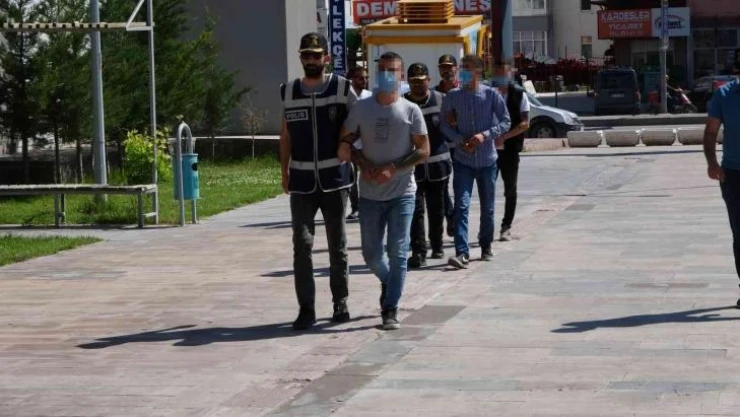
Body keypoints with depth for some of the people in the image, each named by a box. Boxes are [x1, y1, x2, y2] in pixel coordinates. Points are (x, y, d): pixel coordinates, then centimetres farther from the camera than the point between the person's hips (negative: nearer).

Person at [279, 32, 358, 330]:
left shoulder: (342, 89, -2)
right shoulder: (288, 92, 6)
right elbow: (286, 135, 14)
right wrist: (285, 171, 12)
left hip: (335, 179, -1)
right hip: (302, 181, 1)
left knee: (337, 244, 9)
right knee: (302, 244, -5)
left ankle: (340, 302, 21)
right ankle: (306, 309, -3)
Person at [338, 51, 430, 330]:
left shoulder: (411, 111, -2)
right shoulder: (361, 108, 3)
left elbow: (423, 151, -4)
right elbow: (345, 143, 6)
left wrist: (392, 168, -15)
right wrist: (364, 165, -11)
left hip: (402, 193, -2)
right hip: (370, 194, 2)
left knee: (397, 252, -6)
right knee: (372, 254, 9)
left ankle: (391, 309, 0)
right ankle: (387, 281, 39)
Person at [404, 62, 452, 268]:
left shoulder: (441, 100, 1)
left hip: (438, 164, 2)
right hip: (412, 166, -2)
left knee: (436, 208, 14)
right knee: (415, 209, -7)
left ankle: (437, 246, 30)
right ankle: (418, 252, -7)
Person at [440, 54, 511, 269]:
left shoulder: (491, 95, -5)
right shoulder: (452, 96, -1)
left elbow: (505, 121, -3)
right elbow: (445, 124, 5)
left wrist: (485, 135, -18)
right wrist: (459, 140, -12)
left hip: (487, 160, 0)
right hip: (463, 160, 0)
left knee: (487, 208, 12)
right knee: (461, 206, -12)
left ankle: (486, 247, 30)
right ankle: (462, 252, -16)